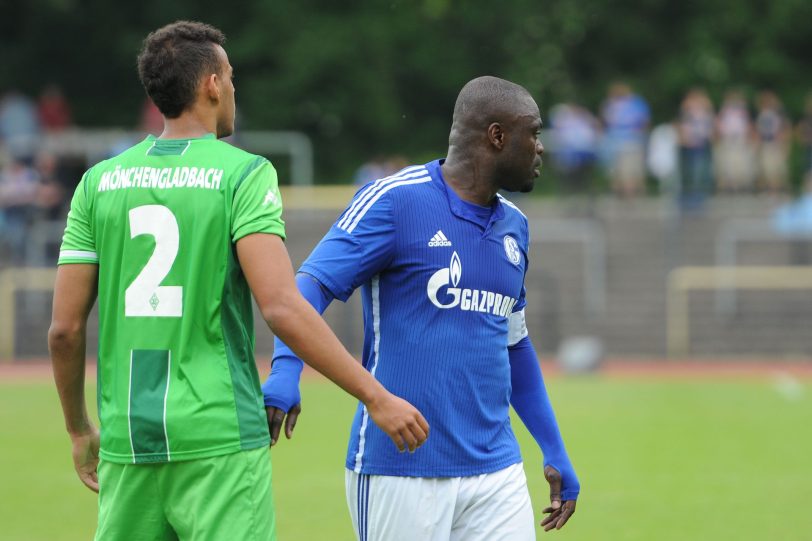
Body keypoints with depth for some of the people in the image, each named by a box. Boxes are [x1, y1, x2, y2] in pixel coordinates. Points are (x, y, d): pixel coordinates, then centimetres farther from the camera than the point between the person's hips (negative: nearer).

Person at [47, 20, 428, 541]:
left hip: (127, 440, 5)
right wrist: (376, 396, -14)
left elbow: (65, 327, 6)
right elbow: (281, 307, -18)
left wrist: (79, 430, 20)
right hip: (220, 440, -5)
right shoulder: (244, 173, -5)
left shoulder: (100, 182, 8)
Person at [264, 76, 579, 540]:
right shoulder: (395, 201, -7)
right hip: (401, 475, -6)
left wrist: (555, 454, 26)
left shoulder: (513, 227, 15)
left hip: (496, 473, 6)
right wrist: (286, 371, -34)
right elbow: (313, 284, -16)